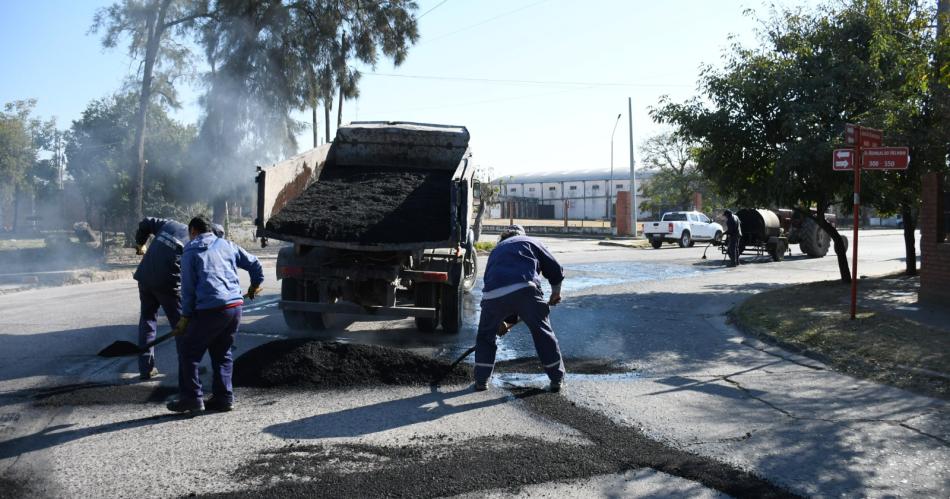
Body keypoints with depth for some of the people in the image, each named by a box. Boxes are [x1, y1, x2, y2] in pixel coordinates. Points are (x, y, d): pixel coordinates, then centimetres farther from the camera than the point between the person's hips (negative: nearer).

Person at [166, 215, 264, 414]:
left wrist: (185, 317, 5)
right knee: (222, 353, 18)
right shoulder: (227, 244, 16)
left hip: (211, 310, -5)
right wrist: (254, 287, 36)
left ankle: (192, 398, 8)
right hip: (235, 306, 6)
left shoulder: (190, 252, 3)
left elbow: (188, 288, 0)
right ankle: (224, 397, 15)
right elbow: (255, 264, 19)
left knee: (188, 352, 9)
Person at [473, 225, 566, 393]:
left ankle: (481, 381, 23)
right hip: (524, 289, -2)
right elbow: (555, 269, 19)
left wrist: (503, 320, 43)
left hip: (493, 294, 2)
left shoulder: (496, 251, 36)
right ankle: (557, 379, 20)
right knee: (543, 334, 14)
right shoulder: (530, 242, 27)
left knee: (485, 336, 23)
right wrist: (555, 293, 37)